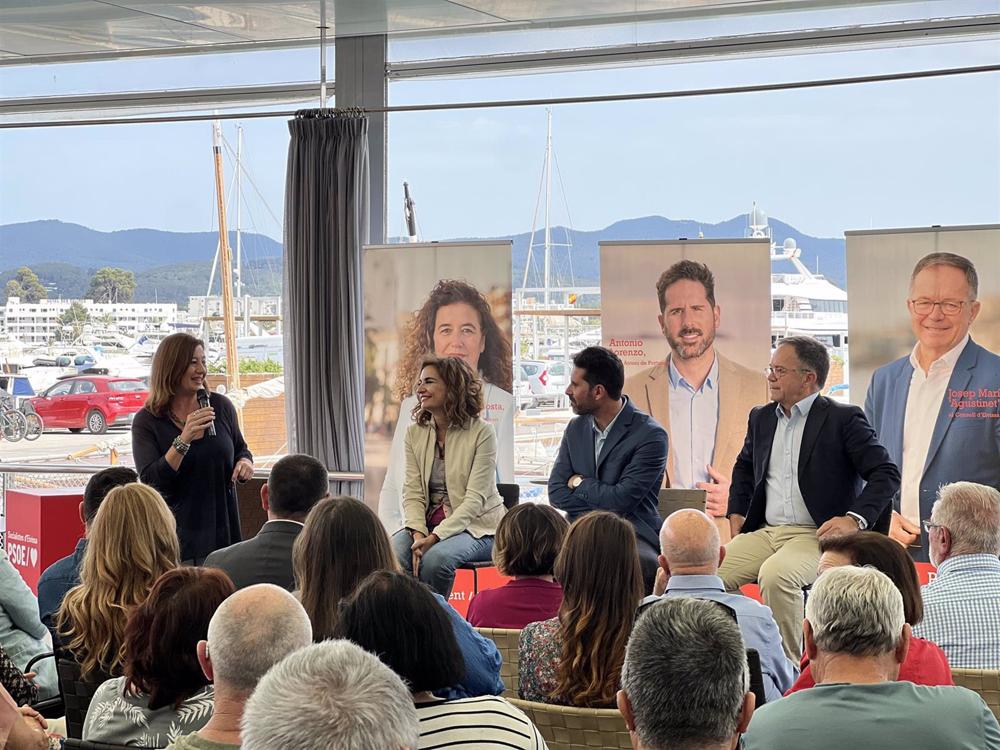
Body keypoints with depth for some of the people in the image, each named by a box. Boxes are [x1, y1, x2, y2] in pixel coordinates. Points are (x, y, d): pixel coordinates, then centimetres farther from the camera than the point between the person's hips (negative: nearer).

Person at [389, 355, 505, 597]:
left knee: (435, 557, -33)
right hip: (428, 522, 4)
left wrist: (435, 536, -26)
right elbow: (412, 493, 1)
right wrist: (418, 533, -19)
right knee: (391, 554, -26)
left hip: (475, 525, -4)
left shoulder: (482, 432, -9)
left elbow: (475, 500, -16)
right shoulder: (415, 432, 7)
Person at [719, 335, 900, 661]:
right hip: (763, 533, 6)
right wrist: (736, 515, 22)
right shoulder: (761, 417, 17)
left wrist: (854, 519, -19)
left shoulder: (843, 419, -2)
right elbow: (744, 466, 36)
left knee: (775, 575, -36)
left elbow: (886, 474, -6)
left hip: (816, 535, -6)